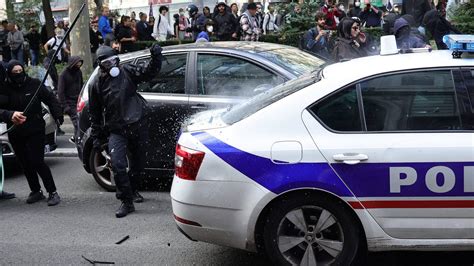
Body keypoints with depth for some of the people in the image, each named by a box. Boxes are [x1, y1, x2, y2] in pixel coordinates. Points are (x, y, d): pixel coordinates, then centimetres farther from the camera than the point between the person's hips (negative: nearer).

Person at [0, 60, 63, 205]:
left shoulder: (34, 84, -5)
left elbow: (50, 99, 3)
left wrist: (58, 116, -9)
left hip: (35, 130, -3)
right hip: (15, 133, 3)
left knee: (37, 162, -10)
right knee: (25, 164, 10)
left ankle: (52, 192, -1)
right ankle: (36, 191, 26)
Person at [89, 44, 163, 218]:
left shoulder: (127, 72, 3)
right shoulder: (97, 85, 4)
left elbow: (149, 72, -5)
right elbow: (95, 114, 10)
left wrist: (156, 57, -23)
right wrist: (96, 138, 10)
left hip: (138, 126, 1)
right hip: (116, 131, -1)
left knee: (138, 162, 15)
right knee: (117, 165, -17)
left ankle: (132, 190, 41)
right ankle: (127, 202, -7)